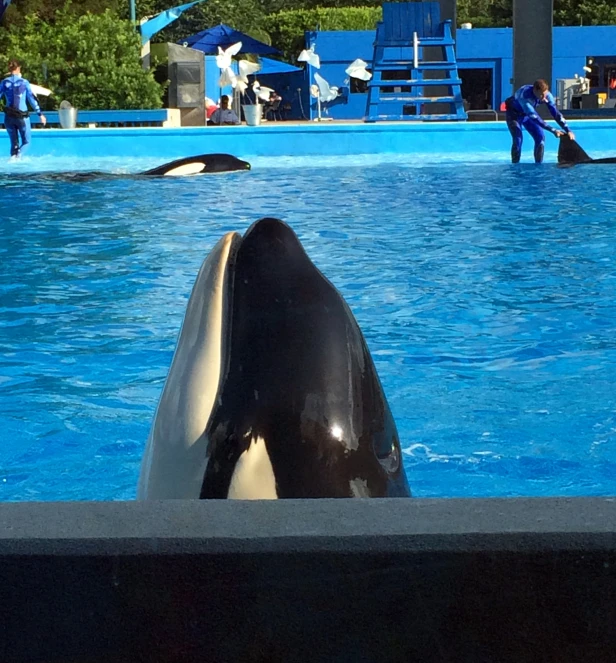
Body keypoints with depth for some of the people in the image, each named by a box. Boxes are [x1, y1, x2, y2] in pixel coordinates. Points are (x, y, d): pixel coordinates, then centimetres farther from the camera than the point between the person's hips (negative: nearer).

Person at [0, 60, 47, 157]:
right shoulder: (24, 82, -4)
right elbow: (32, 99, -3)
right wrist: (40, 114, 2)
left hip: (9, 116, 2)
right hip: (22, 116, -2)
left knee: (14, 143, 15)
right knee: (26, 142, 7)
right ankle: (17, 155, -21)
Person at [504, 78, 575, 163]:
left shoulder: (547, 95, -25)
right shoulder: (525, 96, -42)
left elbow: (556, 113, -22)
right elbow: (534, 117, -44)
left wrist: (568, 130, -31)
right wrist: (553, 131, -46)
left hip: (527, 114, 6)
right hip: (513, 113, -5)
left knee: (540, 137, -7)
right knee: (518, 139, -22)